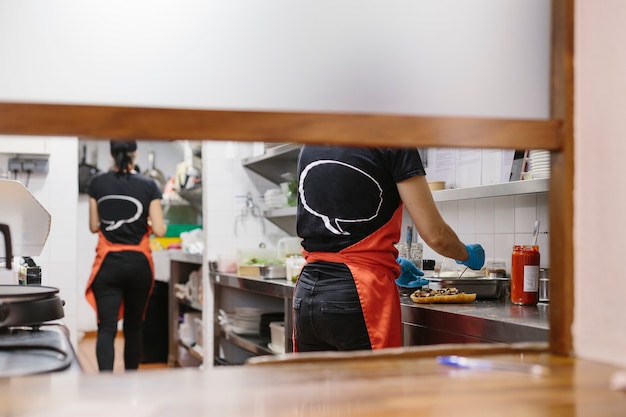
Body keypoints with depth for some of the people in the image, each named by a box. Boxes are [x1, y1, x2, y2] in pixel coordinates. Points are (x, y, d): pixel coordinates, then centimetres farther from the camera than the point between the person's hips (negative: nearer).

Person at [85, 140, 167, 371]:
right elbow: (159, 230, -6)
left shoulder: (98, 183, 0)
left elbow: (93, 226, 6)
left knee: (107, 328, -4)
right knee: (133, 326, 16)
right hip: (139, 264, 0)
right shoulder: (148, 185, -4)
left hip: (108, 263, 0)